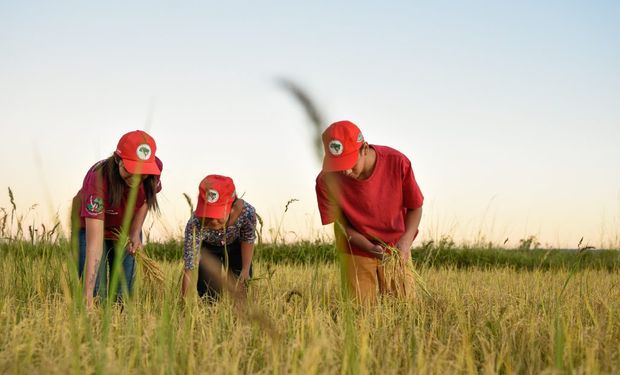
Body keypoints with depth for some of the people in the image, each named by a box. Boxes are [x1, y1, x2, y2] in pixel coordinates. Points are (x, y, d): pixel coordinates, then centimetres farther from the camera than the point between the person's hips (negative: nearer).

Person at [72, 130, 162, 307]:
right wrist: (88, 293, -51)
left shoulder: (155, 168, -28)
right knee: (96, 295, -13)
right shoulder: (98, 178, -41)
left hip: (127, 231, 4)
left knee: (122, 295, 2)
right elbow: (94, 243, -46)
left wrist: (135, 233, -14)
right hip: (91, 227, -4)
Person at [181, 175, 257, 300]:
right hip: (208, 248, -1)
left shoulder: (247, 212, -41)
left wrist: (246, 270, -12)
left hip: (236, 245, 1)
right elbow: (188, 270, -39)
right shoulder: (195, 225, -44)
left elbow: (248, 240, -16)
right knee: (208, 294, -8)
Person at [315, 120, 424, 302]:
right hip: (357, 252, -1)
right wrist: (371, 248, -27)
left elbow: (415, 207, -8)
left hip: (396, 249, 1)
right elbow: (341, 225, -11)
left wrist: (406, 240, -26)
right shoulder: (327, 181, -23)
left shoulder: (397, 162, -22)